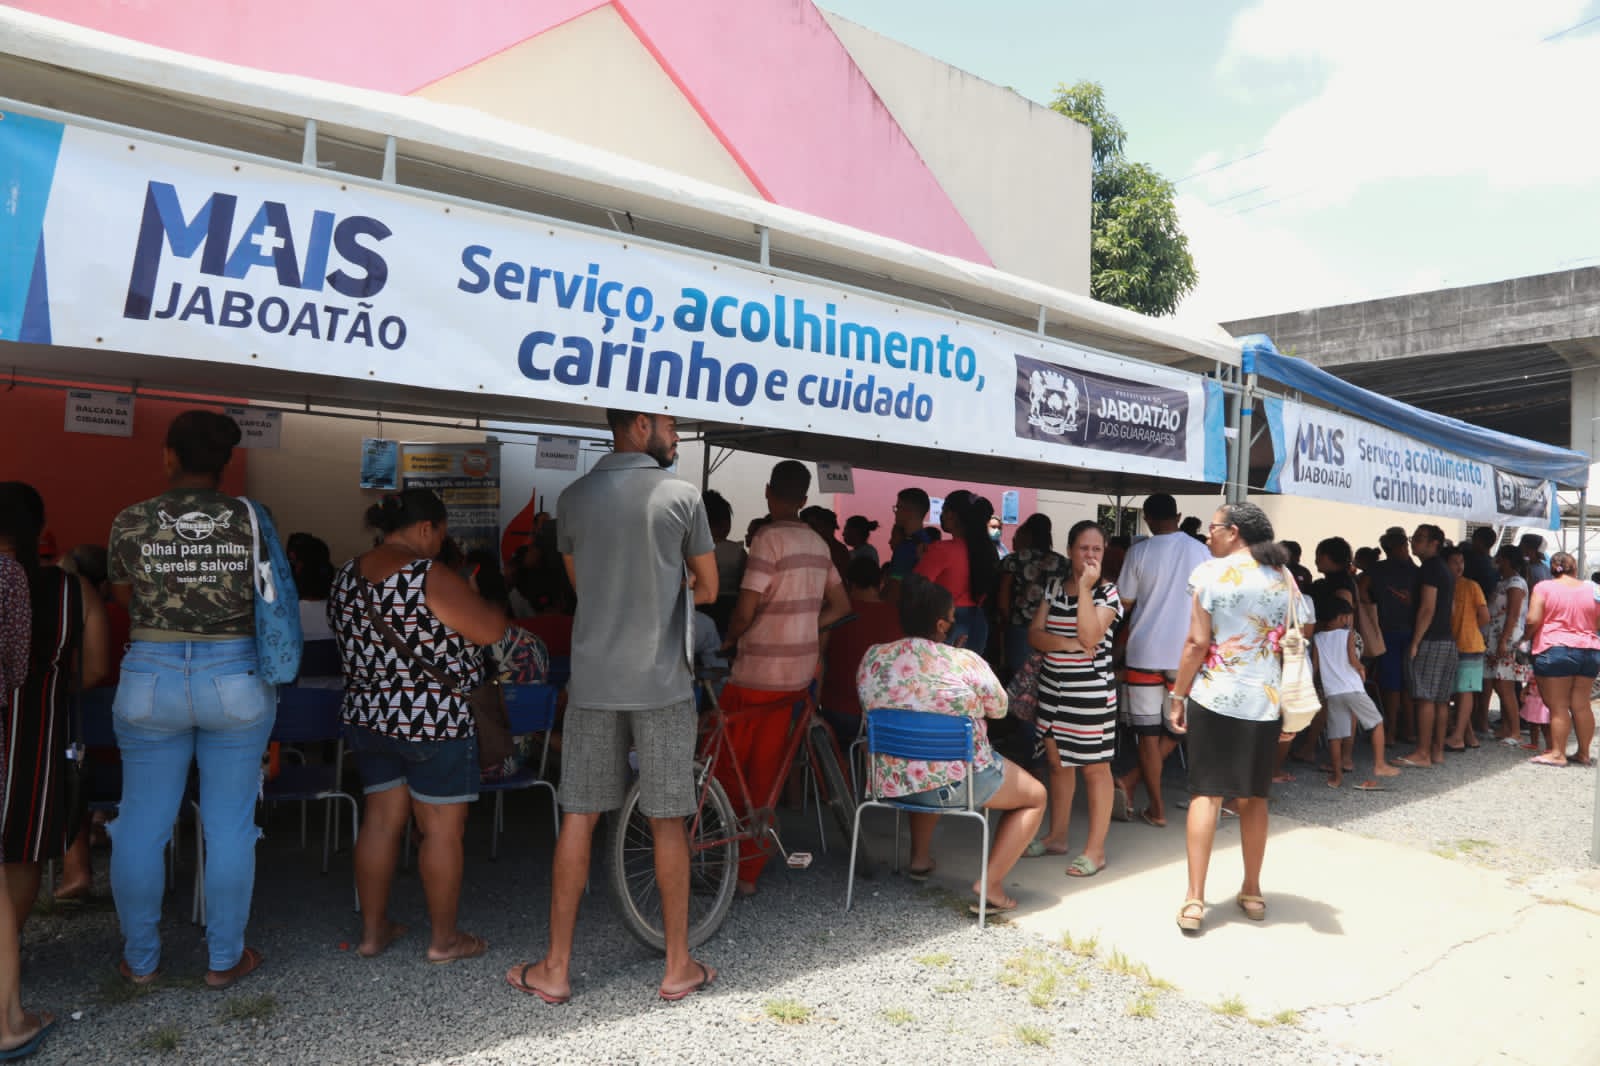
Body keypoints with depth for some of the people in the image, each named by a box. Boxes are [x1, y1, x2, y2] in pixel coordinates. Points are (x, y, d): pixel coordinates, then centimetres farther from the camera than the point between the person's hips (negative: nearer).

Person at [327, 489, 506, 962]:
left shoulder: (346, 576, 6)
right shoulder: (430, 576, -19)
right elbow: (490, 629, -17)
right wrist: (490, 605, 2)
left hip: (367, 718, 8)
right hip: (433, 724, -8)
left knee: (381, 821, 16)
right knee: (442, 830, 4)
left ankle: (373, 929, 25)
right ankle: (444, 938, 15)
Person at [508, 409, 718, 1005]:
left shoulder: (573, 497, 4)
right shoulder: (681, 497, -6)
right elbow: (707, 589, 2)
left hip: (592, 682, 3)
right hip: (662, 685, -3)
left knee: (578, 819, 9)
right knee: (667, 822, 6)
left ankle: (556, 968, 17)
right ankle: (678, 968, 18)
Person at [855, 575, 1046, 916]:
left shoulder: (873, 658, -6)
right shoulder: (965, 662, -18)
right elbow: (999, 709, -2)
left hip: (892, 781, 5)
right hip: (958, 784, -5)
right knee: (1036, 796, 19)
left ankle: (920, 857, 41)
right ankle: (990, 883, 5)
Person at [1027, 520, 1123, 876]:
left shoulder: (1107, 592, -6)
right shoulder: (1055, 589, 8)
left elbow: (1090, 637, -20)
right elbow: (1035, 634, 1)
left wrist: (1085, 588, -20)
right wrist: (1066, 644, -17)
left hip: (1091, 690, -5)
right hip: (1053, 686, 5)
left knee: (1094, 767, 1)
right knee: (1057, 761, 14)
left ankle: (1095, 849, 9)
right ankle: (1056, 836, 28)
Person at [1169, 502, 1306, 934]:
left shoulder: (1211, 572, -6)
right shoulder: (1284, 577, 8)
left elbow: (1197, 643, -10)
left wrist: (1177, 695, -3)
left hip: (1216, 698, -4)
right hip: (1266, 702, 4)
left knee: (1205, 794, 0)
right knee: (1254, 797, 14)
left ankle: (1194, 900, -2)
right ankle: (1252, 893, 24)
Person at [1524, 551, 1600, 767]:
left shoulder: (1544, 587, -5)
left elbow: (1533, 620, -13)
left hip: (1555, 650, -4)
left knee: (1558, 706, -1)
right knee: (1581, 705, 11)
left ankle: (1557, 753, 1)